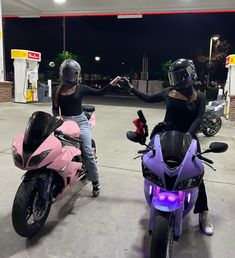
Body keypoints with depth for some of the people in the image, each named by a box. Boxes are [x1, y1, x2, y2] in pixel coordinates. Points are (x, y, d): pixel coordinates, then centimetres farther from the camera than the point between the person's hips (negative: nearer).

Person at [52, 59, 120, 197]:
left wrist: (111, 84, -5)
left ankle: (95, 182, 4)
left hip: (80, 121, -2)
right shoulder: (57, 90, 7)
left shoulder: (81, 88, 2)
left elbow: (99, 92, 6)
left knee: (88, 153, -10)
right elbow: (55, 108, 9)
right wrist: (57, 117, -11)